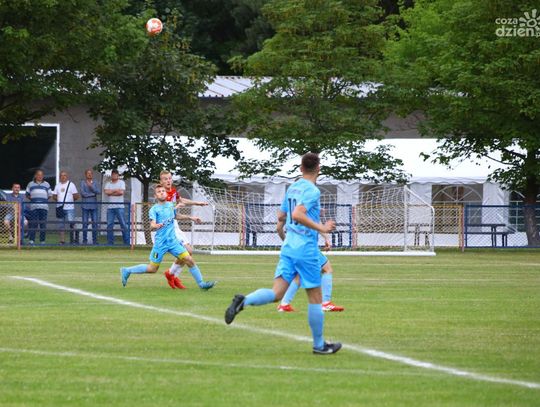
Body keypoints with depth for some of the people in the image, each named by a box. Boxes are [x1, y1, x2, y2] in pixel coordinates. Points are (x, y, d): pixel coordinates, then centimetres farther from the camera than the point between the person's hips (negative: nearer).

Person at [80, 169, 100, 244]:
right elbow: (82, 193, -7)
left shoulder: (95, 183, 11)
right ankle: (84, 240, 0)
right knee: (85, 223, -4)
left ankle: (95, 240, 3)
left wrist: (91, 186, -12)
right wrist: (92, 194, -5)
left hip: (94, 205, 2)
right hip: (85, 205, -2)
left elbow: (98, 191, -3)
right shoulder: (83, 182, 3)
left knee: (95, 223, -1)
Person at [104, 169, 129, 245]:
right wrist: (116, 190, -6)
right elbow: (106, 192, -4)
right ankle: (110, 242, 6)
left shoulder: (121, 183, 6)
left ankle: (127, 242, -2)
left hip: (119, 207, -3)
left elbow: (121, 192, -10)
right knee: (109, 225, 1)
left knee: (123, 225, -5)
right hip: (110, 207, 3)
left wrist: (111, 192, -4)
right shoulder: (108, 184, 14)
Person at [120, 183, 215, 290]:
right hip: (160, 242, -5)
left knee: (189, 260, -6)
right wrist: (156, 226, -44)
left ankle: (201, 283, 3)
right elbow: (152, 225, -21)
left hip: (173, 241, 5)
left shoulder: (171, 205, 11)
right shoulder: (154, 209, -7)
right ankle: (127, 271, 19)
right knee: (152, 269, 1)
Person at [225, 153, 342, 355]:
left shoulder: (292, 188, 13)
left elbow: (281, 216, 24)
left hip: (288, 247, 7)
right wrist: (321, 228, -19)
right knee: (315, 298, 6)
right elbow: (297, 214, -25)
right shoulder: (312, 191, -12)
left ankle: (243, 301, -29)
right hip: (307, 250, -7)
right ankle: (319, 345, 14)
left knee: (276, 293, -3)